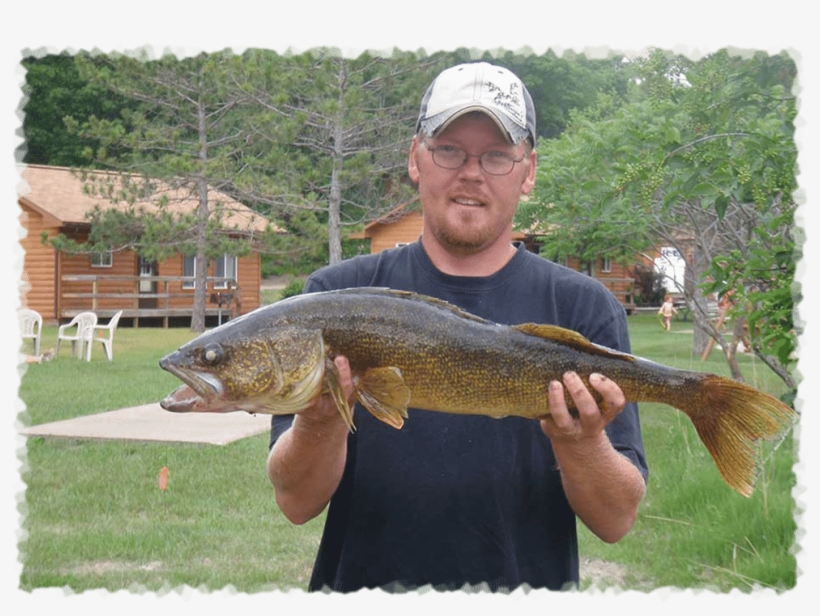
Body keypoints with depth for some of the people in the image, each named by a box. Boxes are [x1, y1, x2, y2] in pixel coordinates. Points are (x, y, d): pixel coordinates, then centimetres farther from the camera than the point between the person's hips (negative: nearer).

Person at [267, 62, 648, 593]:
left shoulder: (586, 308, 0)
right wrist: (319, 420, -21)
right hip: (364, 583, 1)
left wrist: (580, 442, -21)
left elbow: (617, 521, -4)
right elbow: (297, 503, -4)